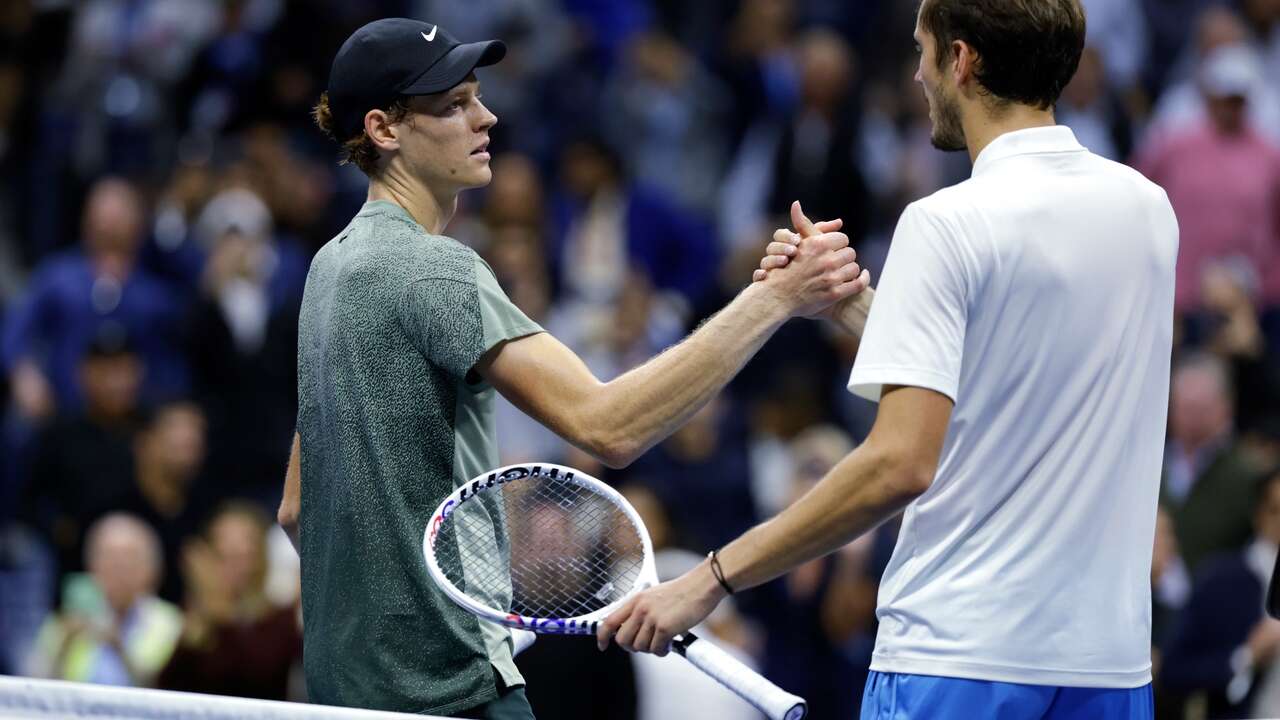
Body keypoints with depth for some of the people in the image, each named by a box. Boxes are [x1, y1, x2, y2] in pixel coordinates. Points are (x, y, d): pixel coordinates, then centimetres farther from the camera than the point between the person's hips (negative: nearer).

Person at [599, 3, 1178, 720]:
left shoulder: (946, 224, -12)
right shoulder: (1149, 209, 8)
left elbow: (901, 465, -20)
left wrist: (712, 579, -15)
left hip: (964, 658, -7)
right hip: (1113, 659, 7)